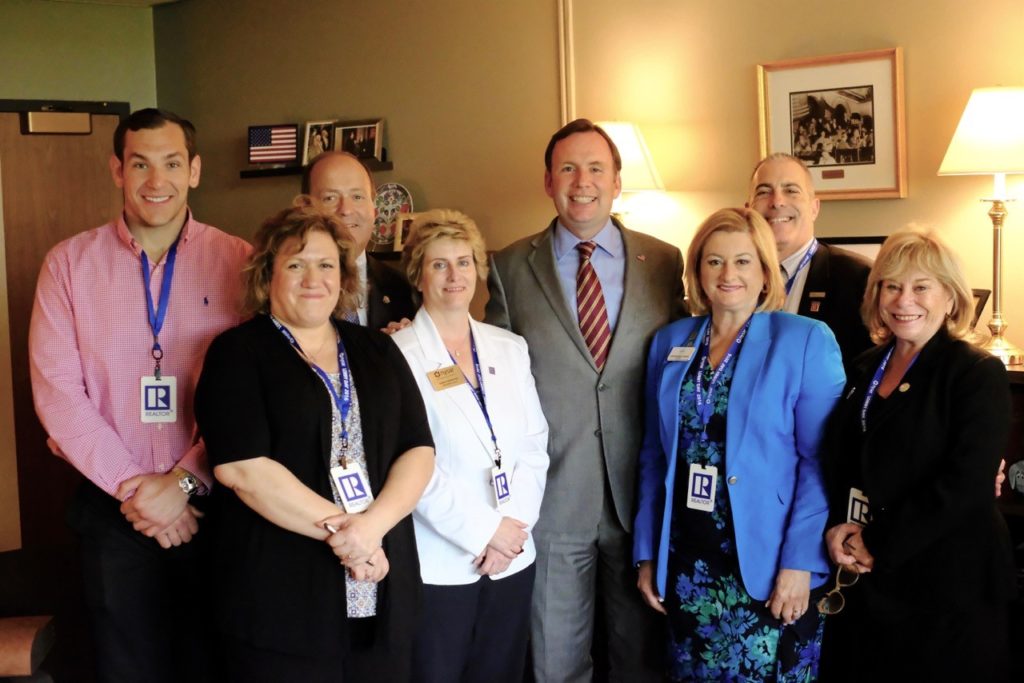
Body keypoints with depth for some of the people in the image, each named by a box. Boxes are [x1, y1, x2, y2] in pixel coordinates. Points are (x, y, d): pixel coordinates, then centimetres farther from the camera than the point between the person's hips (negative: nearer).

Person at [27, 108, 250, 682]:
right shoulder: (70, 264, 0)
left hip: (214, 503, 0)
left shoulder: (237, 261, -2)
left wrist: (184, 482, -14)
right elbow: (57, 393, -5)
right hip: (114, 510, 1)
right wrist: (132, 487, -11)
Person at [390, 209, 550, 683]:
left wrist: (515, 528, -8)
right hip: (438, 561, -4)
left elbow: (534, 445, 6)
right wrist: (484, 531, -14)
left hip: (512, 557, 4)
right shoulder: (397, 354, -6)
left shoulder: (511, 348, 8)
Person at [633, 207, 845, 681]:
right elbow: (654, 455, 11)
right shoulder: (669, 343, 8)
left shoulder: (806, 340, -5)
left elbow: (820, 460, -9)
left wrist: (800, 561, -15)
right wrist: (646, 552, 7)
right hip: (686, 562, 4)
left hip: (765, 563, -4)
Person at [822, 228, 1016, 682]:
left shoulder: (979, 374, -9)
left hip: (949, 586, -6)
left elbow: (964, 484, -18)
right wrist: (839, 527, -5)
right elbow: (840, 463, 14)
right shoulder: (864, 370, 11)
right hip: (868, 584, 6)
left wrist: (878, 546, -17)